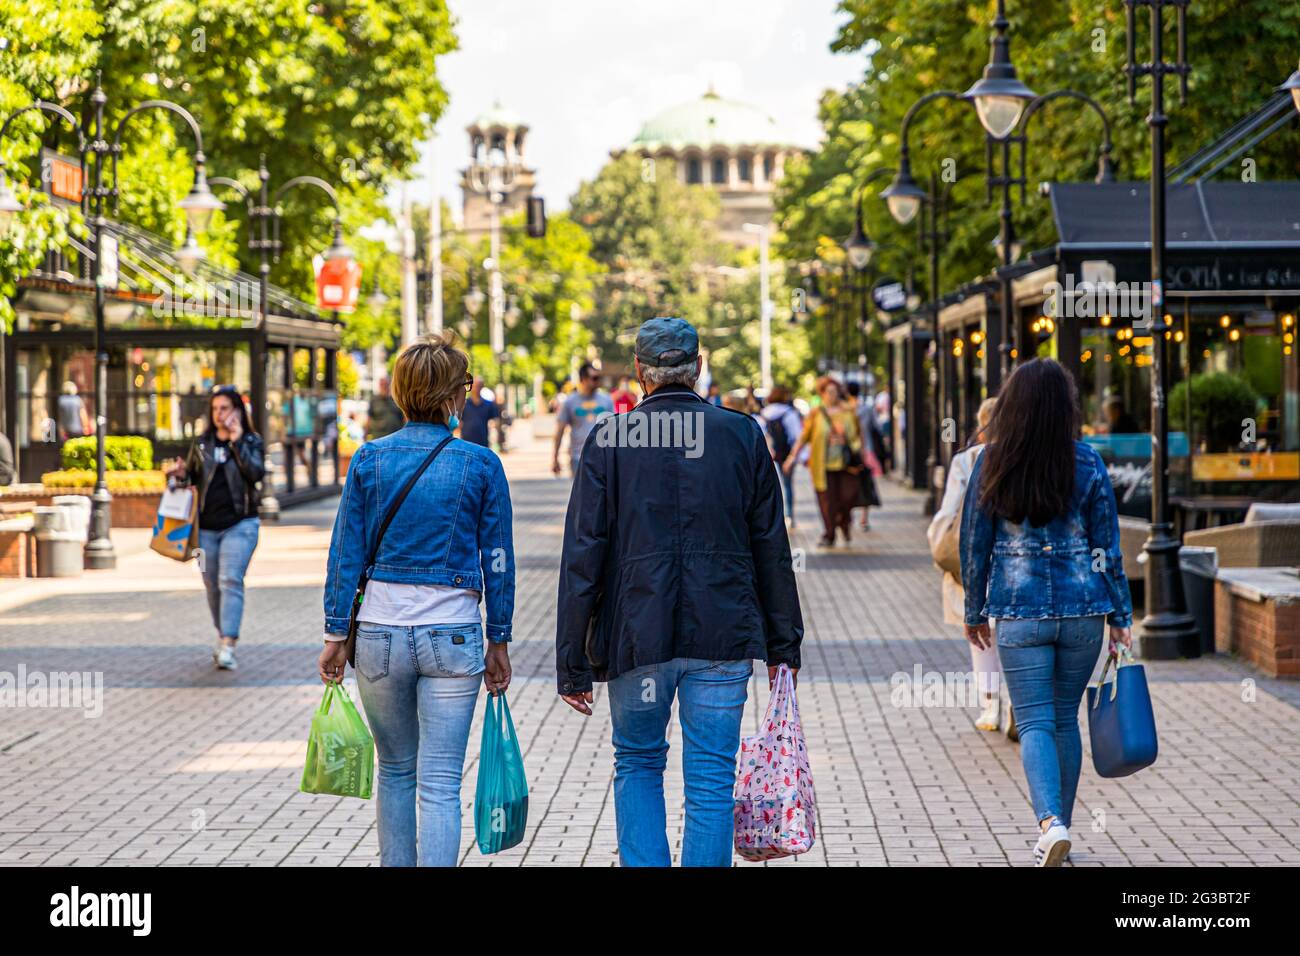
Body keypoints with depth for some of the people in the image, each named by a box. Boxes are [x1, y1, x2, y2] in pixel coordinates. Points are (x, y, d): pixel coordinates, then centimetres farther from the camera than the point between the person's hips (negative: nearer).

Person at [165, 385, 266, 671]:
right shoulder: (201, 444, 10)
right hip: (206, 526, 4)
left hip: (239, 524, -4)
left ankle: (228, 647, -23)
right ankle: (222, 634, 30)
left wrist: (237, 442, -17)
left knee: (230, 581, -16)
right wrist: (181, 474, -3)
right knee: (212, 584, 10)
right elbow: (192, 476, 19)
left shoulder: (251, 441, 1)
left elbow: (256, 473, -15)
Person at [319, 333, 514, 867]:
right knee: (440, 784, -1)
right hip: (451, 637, -2)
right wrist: (498, 641, 9)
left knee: (395, 770, 20)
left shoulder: (370, 459, 0)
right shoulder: (481, 465, -3)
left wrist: (337, 632, 7)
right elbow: (498, 561, 1)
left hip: (380, 633, 2)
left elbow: (346, 552, 1)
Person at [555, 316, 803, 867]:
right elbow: (772, 550, 5)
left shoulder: (609, 441, -2)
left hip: (637, 635, 0)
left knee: (637, 765, 18)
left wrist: (573, 665, 0)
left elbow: (583, 558, -4)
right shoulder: (742, 435, 2)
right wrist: (783, 645, 12)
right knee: (710, 780, 6)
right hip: (723, 637, 0)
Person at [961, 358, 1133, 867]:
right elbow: (1107, 545, 0)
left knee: (1035, 723, 0)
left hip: (1019, 612, -1)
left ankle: (1051, 822, -20)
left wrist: (974, 612, 14)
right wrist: (1120, 616, 7)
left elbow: (975, 545, 2)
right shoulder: (1087, 463, -4)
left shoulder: (992, 464, -4)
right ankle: (1059, 827, 22)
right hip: (1082, 609, 1)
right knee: (1066, 719, 15)